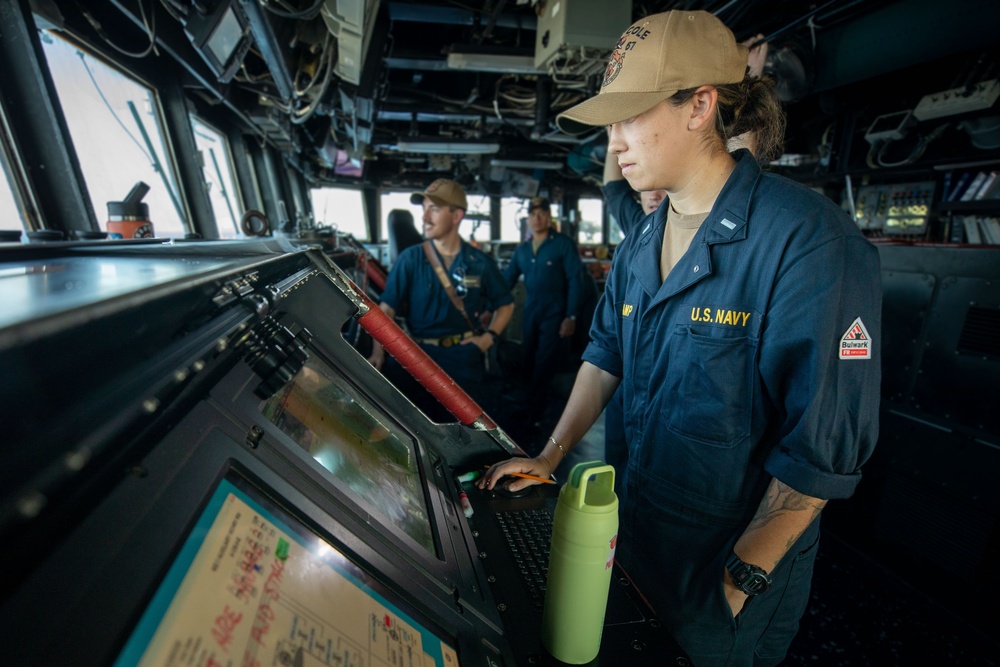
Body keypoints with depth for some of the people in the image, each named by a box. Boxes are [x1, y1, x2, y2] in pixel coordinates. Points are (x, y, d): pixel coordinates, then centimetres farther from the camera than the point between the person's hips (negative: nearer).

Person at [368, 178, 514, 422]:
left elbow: (505, 304, 13)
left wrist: (489, 337, -2)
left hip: (464, 357, 2)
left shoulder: (480, 262, 0)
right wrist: (378, 353, -22)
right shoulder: (410, 258, -4)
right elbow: (386, 309, -8)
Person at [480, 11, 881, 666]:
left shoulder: (810, 240, -24)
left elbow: (825, 444, -23)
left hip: (738, 561, -6)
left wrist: (743, 578, -16)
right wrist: (549, 458, 2)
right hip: (639, 527, 6)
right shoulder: (640, 244, -1)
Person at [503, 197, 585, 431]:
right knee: (528, 363, 14)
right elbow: (507, 280, 9)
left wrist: (571, 316, -16)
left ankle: (534, 416, 18)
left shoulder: (563, 244, -6)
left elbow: (575, 281, -10)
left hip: (554, 313, -5)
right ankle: (527, 406, 36)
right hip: (530, 313, 5)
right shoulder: (522, 249, 10)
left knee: (544, 366, 2)